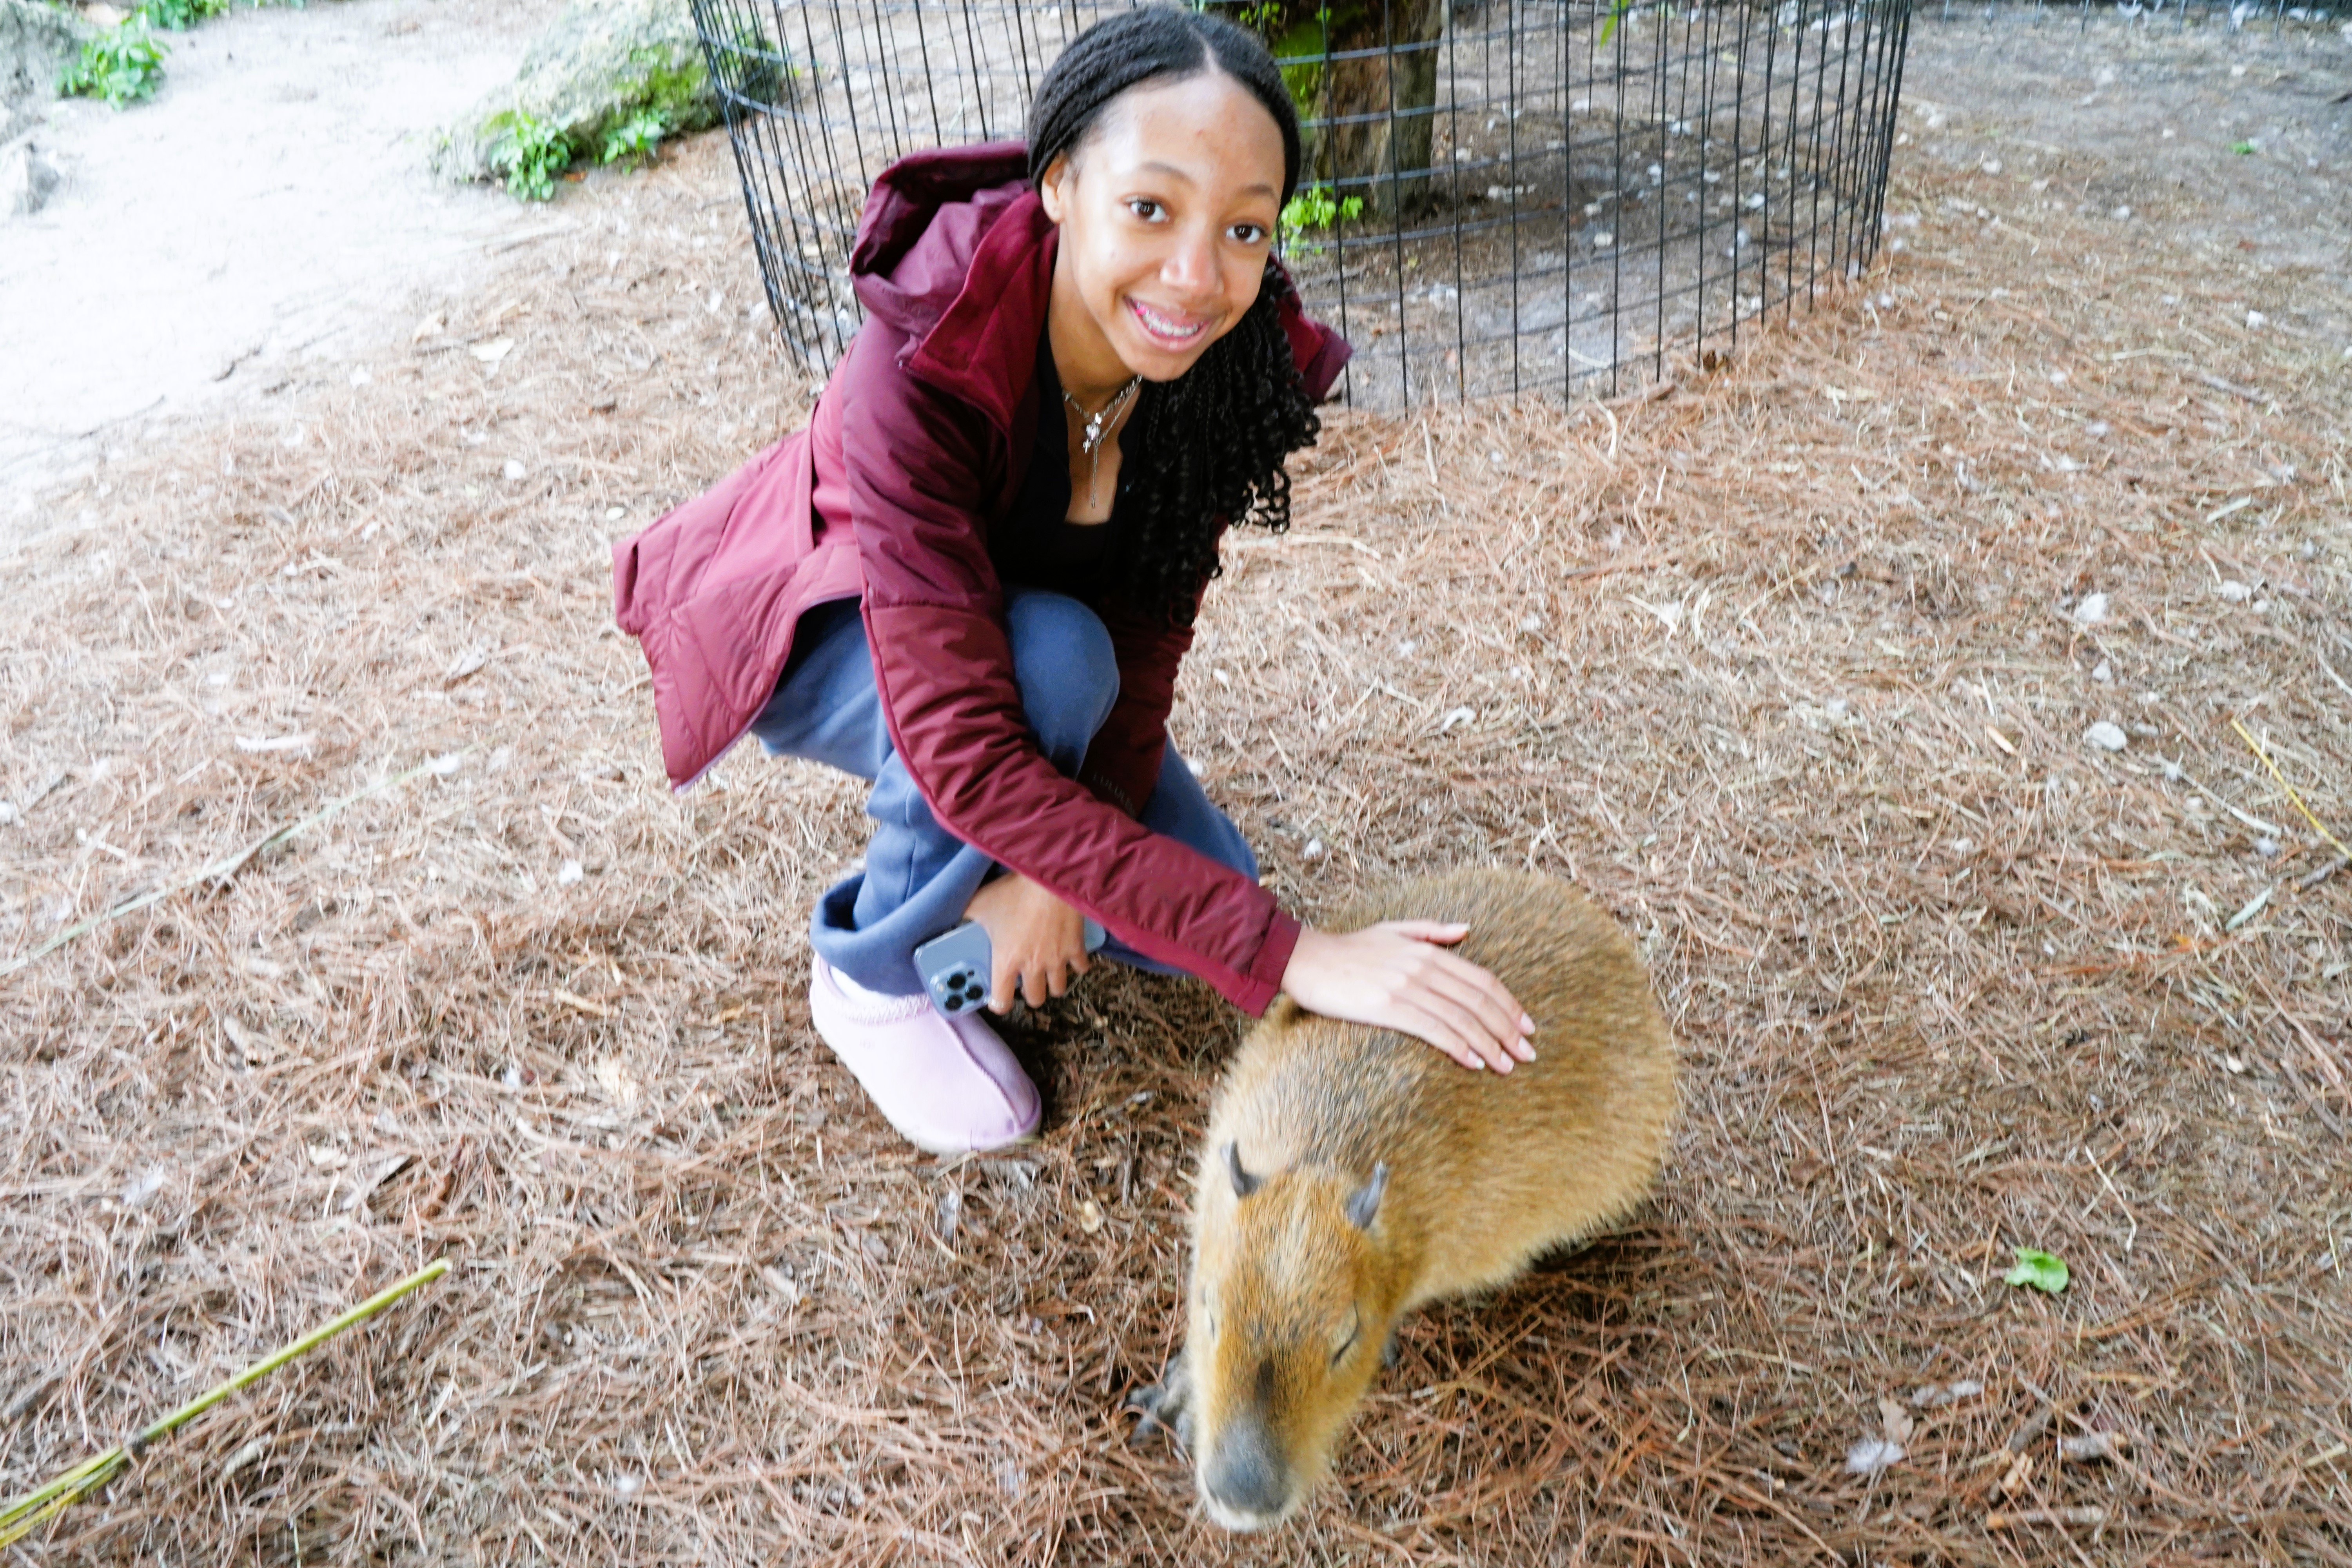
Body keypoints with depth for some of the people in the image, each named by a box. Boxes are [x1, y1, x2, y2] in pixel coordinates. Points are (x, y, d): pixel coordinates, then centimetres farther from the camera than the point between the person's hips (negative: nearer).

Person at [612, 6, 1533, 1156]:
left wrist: (1059, 867, -27)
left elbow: (1148, 632, -15)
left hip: (1027, 622, 4)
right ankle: (873, 974, -10)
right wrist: (1291, 956, -47)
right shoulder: (918, 375, -40)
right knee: (1053, 656, -36)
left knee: (1193, 906, -9)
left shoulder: (1236, 361, -23)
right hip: (818, 629, -4)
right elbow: (967, 748, -44)